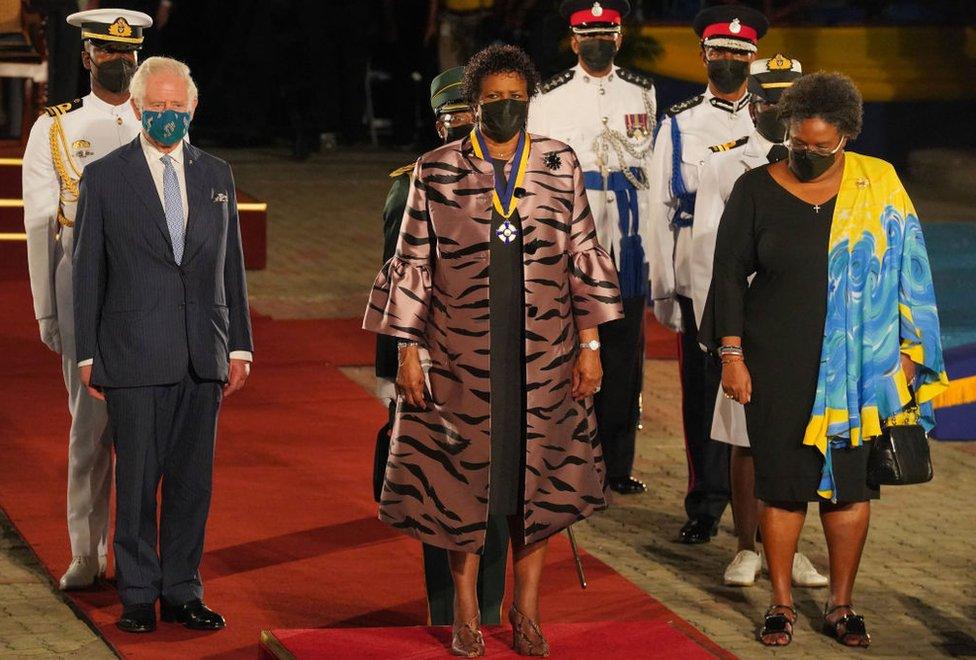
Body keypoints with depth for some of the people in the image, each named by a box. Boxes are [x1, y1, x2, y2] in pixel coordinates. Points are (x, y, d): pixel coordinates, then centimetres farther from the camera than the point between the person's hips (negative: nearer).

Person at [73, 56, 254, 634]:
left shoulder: (216, 175, 12)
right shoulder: (106, 177, 2)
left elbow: (231, 266, 13)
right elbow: (88, 272, 2)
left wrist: (239, 346, 9)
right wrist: (87, 354, -1)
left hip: (203, 355, 3)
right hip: (134, 357, -3)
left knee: (193, 479, 6)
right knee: (137, 479, 1)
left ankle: (183, 592, 15)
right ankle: (139, 596, 11)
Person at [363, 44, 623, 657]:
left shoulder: (561, 164, 4)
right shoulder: (436, 171, 0)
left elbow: (584, 254, 5)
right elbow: (414, 264, 2)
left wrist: (590, 342, 1)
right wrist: (408, 352, -1)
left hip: (545, 355, 1)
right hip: (463, 354, -1)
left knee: (537, 475, 6)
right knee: (463, 478, 5)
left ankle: (527, 607, 21)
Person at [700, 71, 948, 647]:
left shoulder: (878, 186, 1)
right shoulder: (757, 189, 1)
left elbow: (906, 269, 5)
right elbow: (730, 274, 3)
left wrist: (906, 351, 2)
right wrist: (732, 354, -2)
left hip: (858, 364, 0)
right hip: (778, 362, 0)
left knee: (850, 481, 3)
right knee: (783, 481, 2)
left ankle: (842, 603, 15)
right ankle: (782, 603, 14)